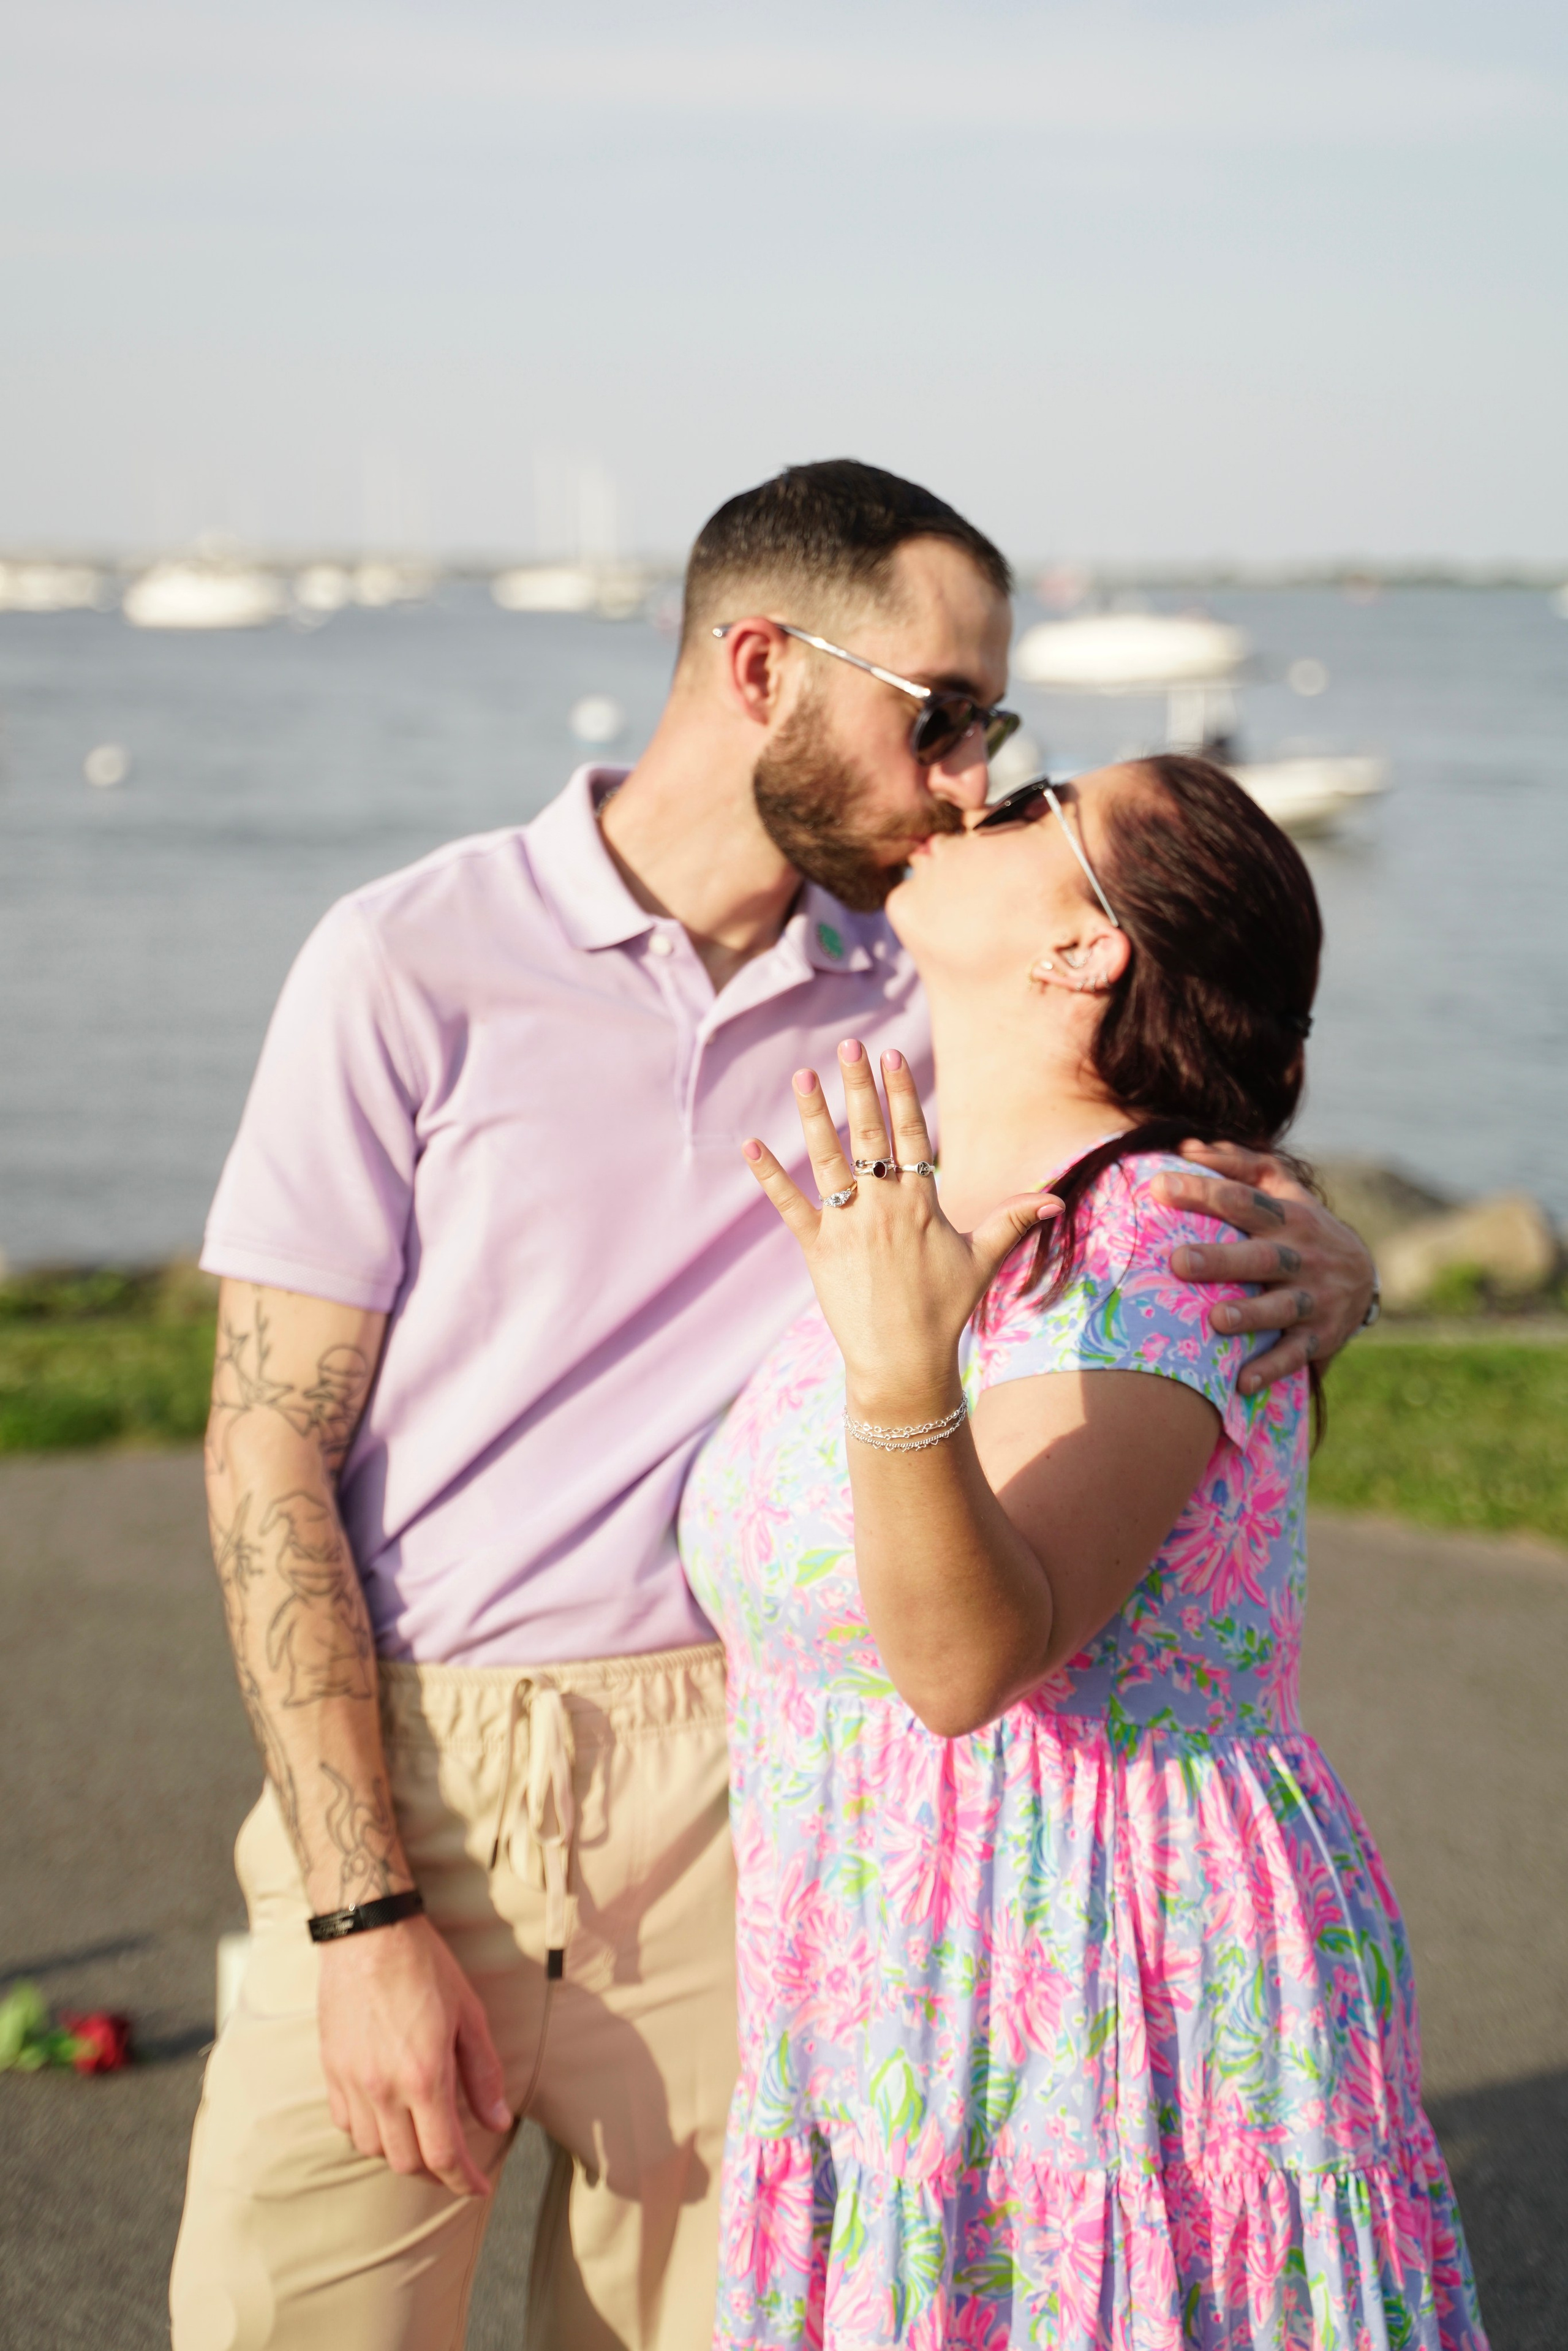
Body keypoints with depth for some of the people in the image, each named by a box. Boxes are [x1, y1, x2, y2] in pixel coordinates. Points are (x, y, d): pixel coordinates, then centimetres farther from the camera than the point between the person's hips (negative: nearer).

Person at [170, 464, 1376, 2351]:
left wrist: (1322, 1264, -14)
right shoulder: (413, 965, -4)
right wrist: (364, 1920, -12)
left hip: (746, 1809, 3)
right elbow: (270, 1445, -6)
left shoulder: (921, 1007, 6)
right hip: (402, 1786, -2)